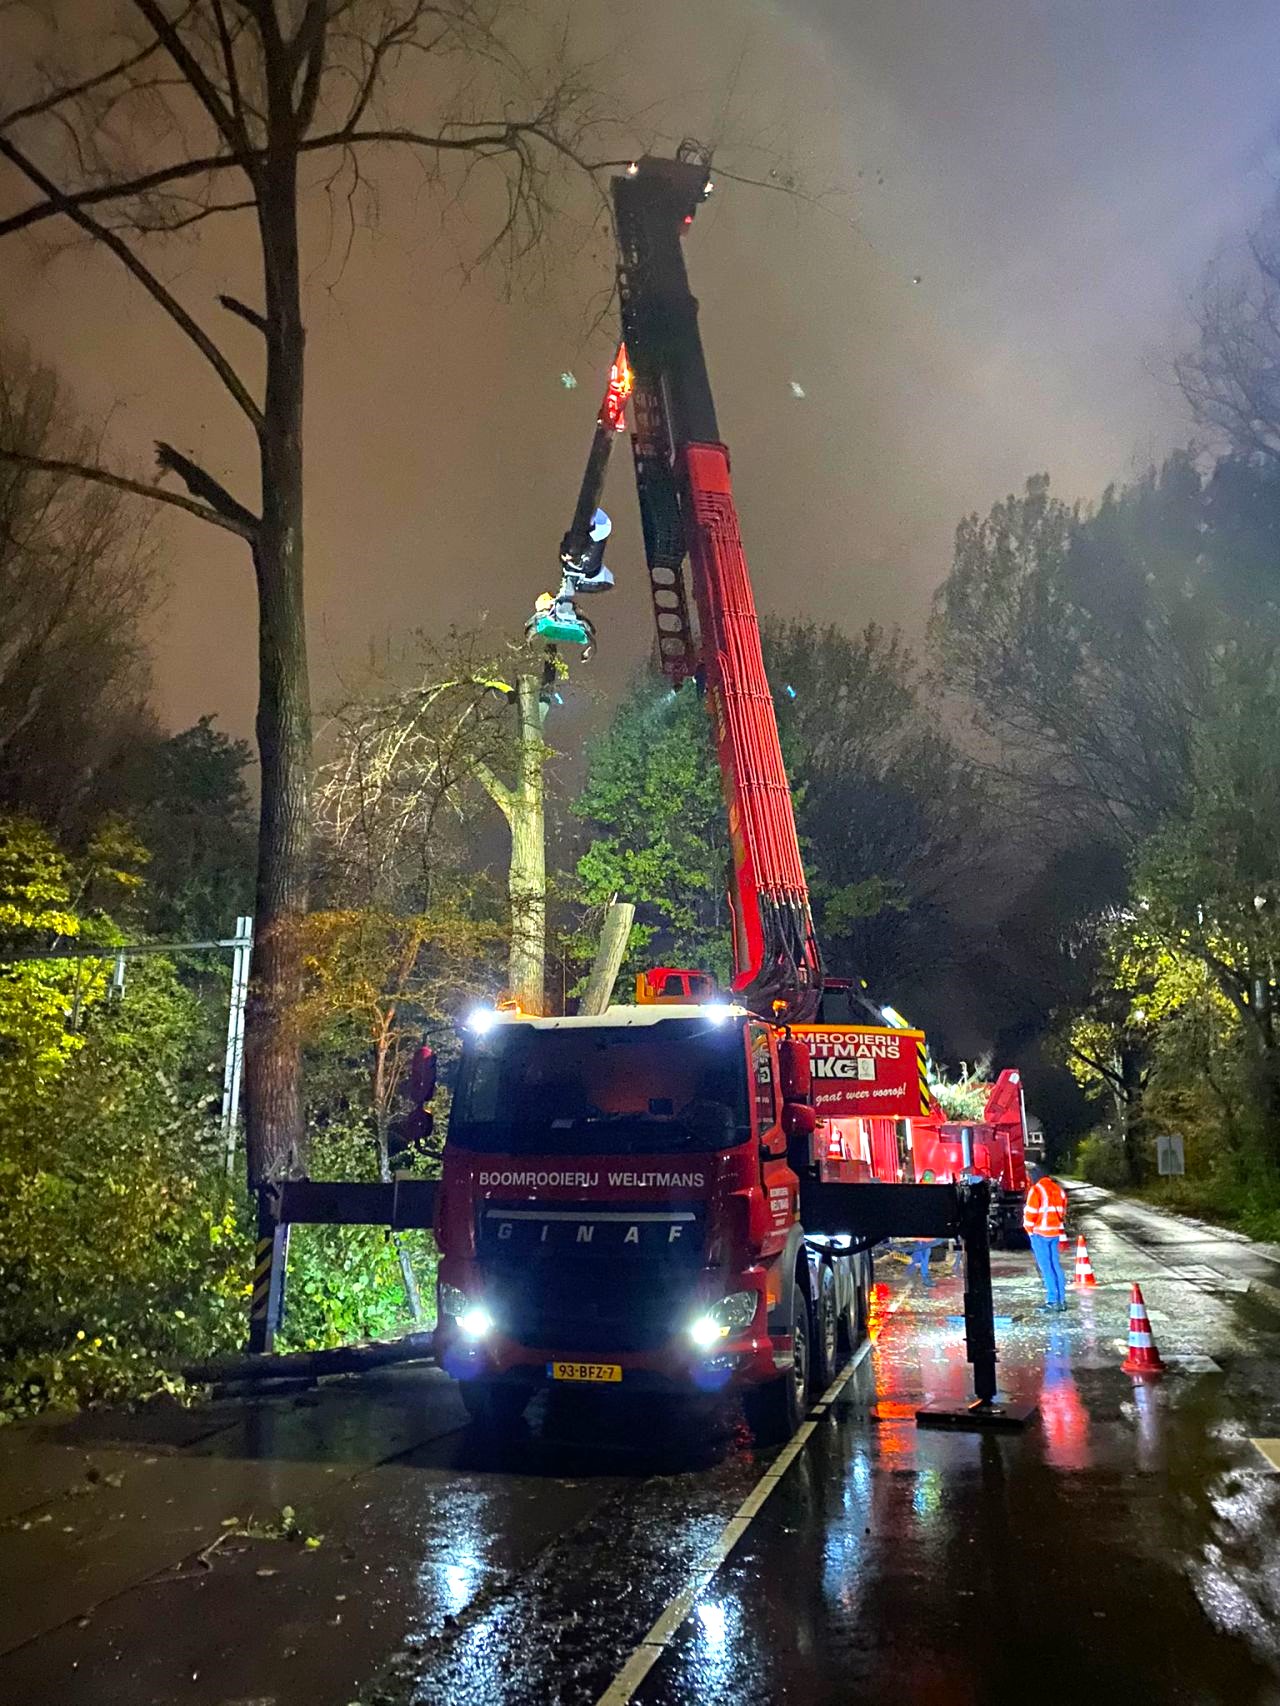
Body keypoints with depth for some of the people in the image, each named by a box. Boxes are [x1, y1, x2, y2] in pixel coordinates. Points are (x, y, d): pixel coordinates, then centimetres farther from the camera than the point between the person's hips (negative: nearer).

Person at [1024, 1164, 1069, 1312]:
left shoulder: (1036, 1190, -12)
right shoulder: (1058, 1189, 10)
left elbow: (1030, 1212, -13)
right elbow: (1063, 1210, 14)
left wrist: (1029, 1229, 1)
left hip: (1040, 1233, -6)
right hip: (1055, 1232, 6)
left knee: (1046, 1267, -3)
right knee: (1056, 1265, 11)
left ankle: (1053, 1301, -5)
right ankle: (1061, 1301, 12)